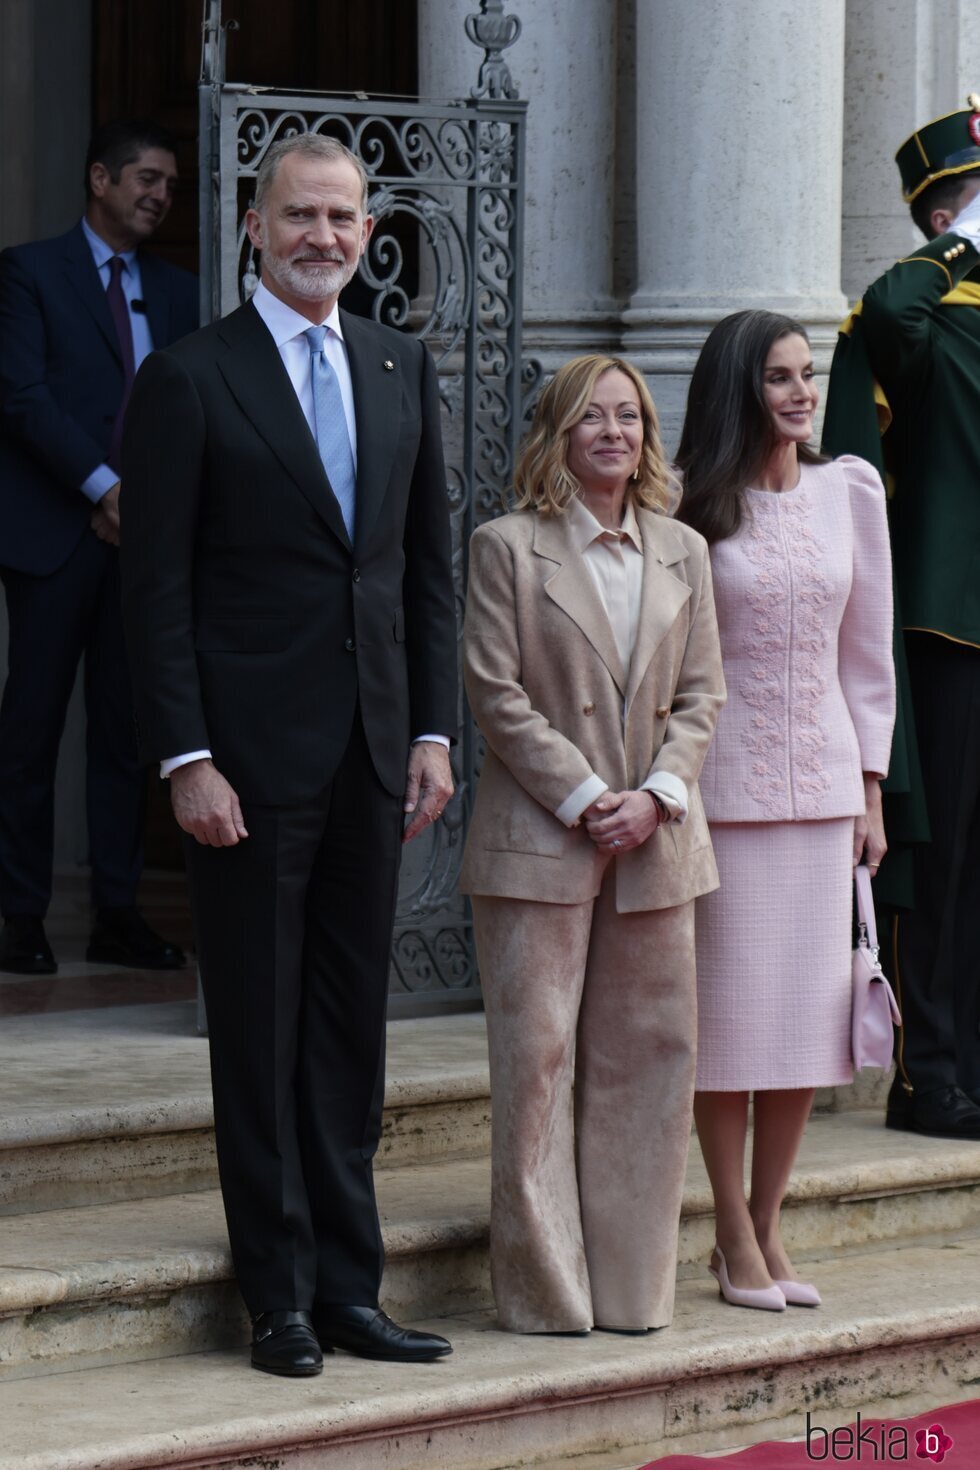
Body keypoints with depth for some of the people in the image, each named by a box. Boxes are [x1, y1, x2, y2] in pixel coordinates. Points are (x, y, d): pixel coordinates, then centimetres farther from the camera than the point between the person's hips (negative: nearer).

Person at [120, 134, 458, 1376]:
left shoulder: (402, 370, 11)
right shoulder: (190, 380, -6)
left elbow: (428, 563, 14)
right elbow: (156, 588, -8)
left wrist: (433, 729, 6)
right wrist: (186, 759, -14)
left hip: (373, 750, 5)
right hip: (251, 758, -5)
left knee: (352, 1027, 9)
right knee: (260, 1030, 1)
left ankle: (347, 1285, 15)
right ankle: (280, 1296, 7)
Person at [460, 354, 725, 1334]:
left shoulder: (682, 554, 12)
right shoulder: (506, 548, -2)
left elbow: (701, 694, 10)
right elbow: (496, 692, -6)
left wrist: (656, 794, -6)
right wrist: (585, 799, -12)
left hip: (656, 845, 4)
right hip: (537, 842, -4)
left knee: (647, 1054, 5)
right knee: (536, 1055, -4)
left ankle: (630, 1286, 13)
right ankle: (544, 1286, 3)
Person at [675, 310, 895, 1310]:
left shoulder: (850, 492, 6)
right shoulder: (691, 507, -4)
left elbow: (867, 650, 11)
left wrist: (870, 789, 8)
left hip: (822, 781, 4)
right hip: (724, 786, -4)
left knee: (809, 1008, 4)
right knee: (728, 1006, -1)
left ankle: (765, 1228, 15)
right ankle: (735, 1237, 8)